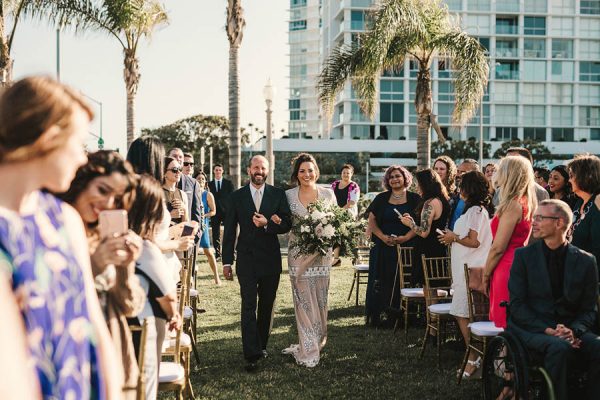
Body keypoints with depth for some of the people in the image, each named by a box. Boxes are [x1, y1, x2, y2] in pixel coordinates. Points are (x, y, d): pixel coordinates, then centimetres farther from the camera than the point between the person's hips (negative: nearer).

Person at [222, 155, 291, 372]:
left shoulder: (278, 194, 3)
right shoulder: (237, 196, 3)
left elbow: (287, 224, -2)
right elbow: (229, 231, 4)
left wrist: (266, 224, -19)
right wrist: (227, 262, 1)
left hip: (271, 259, 2)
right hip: (246, 259, -1)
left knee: (266, 305, 12)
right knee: (249, 306, -8)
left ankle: (261, 345, 28)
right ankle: (251, 355, -8)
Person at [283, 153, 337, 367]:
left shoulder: (328, 194, 4)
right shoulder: (288, 195, 2)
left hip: (322, 251, 1)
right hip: (298, 252, -1)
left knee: (320, 298, 6)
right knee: (303, 299, 0)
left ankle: (318, 341, 22)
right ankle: (308, 349, 6)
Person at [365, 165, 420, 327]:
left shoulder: (414, 199, 5)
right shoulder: (381, 199, 10)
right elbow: (371, 221, 5)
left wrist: (406, 237, -15)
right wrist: (383, 237, -10)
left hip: (407, 247, -1)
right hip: (383, 247, 1)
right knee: (381, 282, 0)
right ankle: (376, 316, 3)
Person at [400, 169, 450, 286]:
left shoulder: (430, 203, -16)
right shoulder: (442, 201, 13)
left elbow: (424, 232, -20)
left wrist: (410, 223, -3)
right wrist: (412, 219, 16)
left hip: (429, 253, -10)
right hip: (441, 251, 10)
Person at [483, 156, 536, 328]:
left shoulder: (512, 205, -15)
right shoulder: (525, 203, 12)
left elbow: (498, 247, -16)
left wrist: (485, 274, -4)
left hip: (507, 268, -9)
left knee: (505, 325, -3)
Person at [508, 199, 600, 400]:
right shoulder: (524, 255, 3)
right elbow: (517, 305, -2)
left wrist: (573, 331, -15)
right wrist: (548, 330, -16)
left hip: (569, 329, 2)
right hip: (532, 328, -2)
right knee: (559, 347, -33)